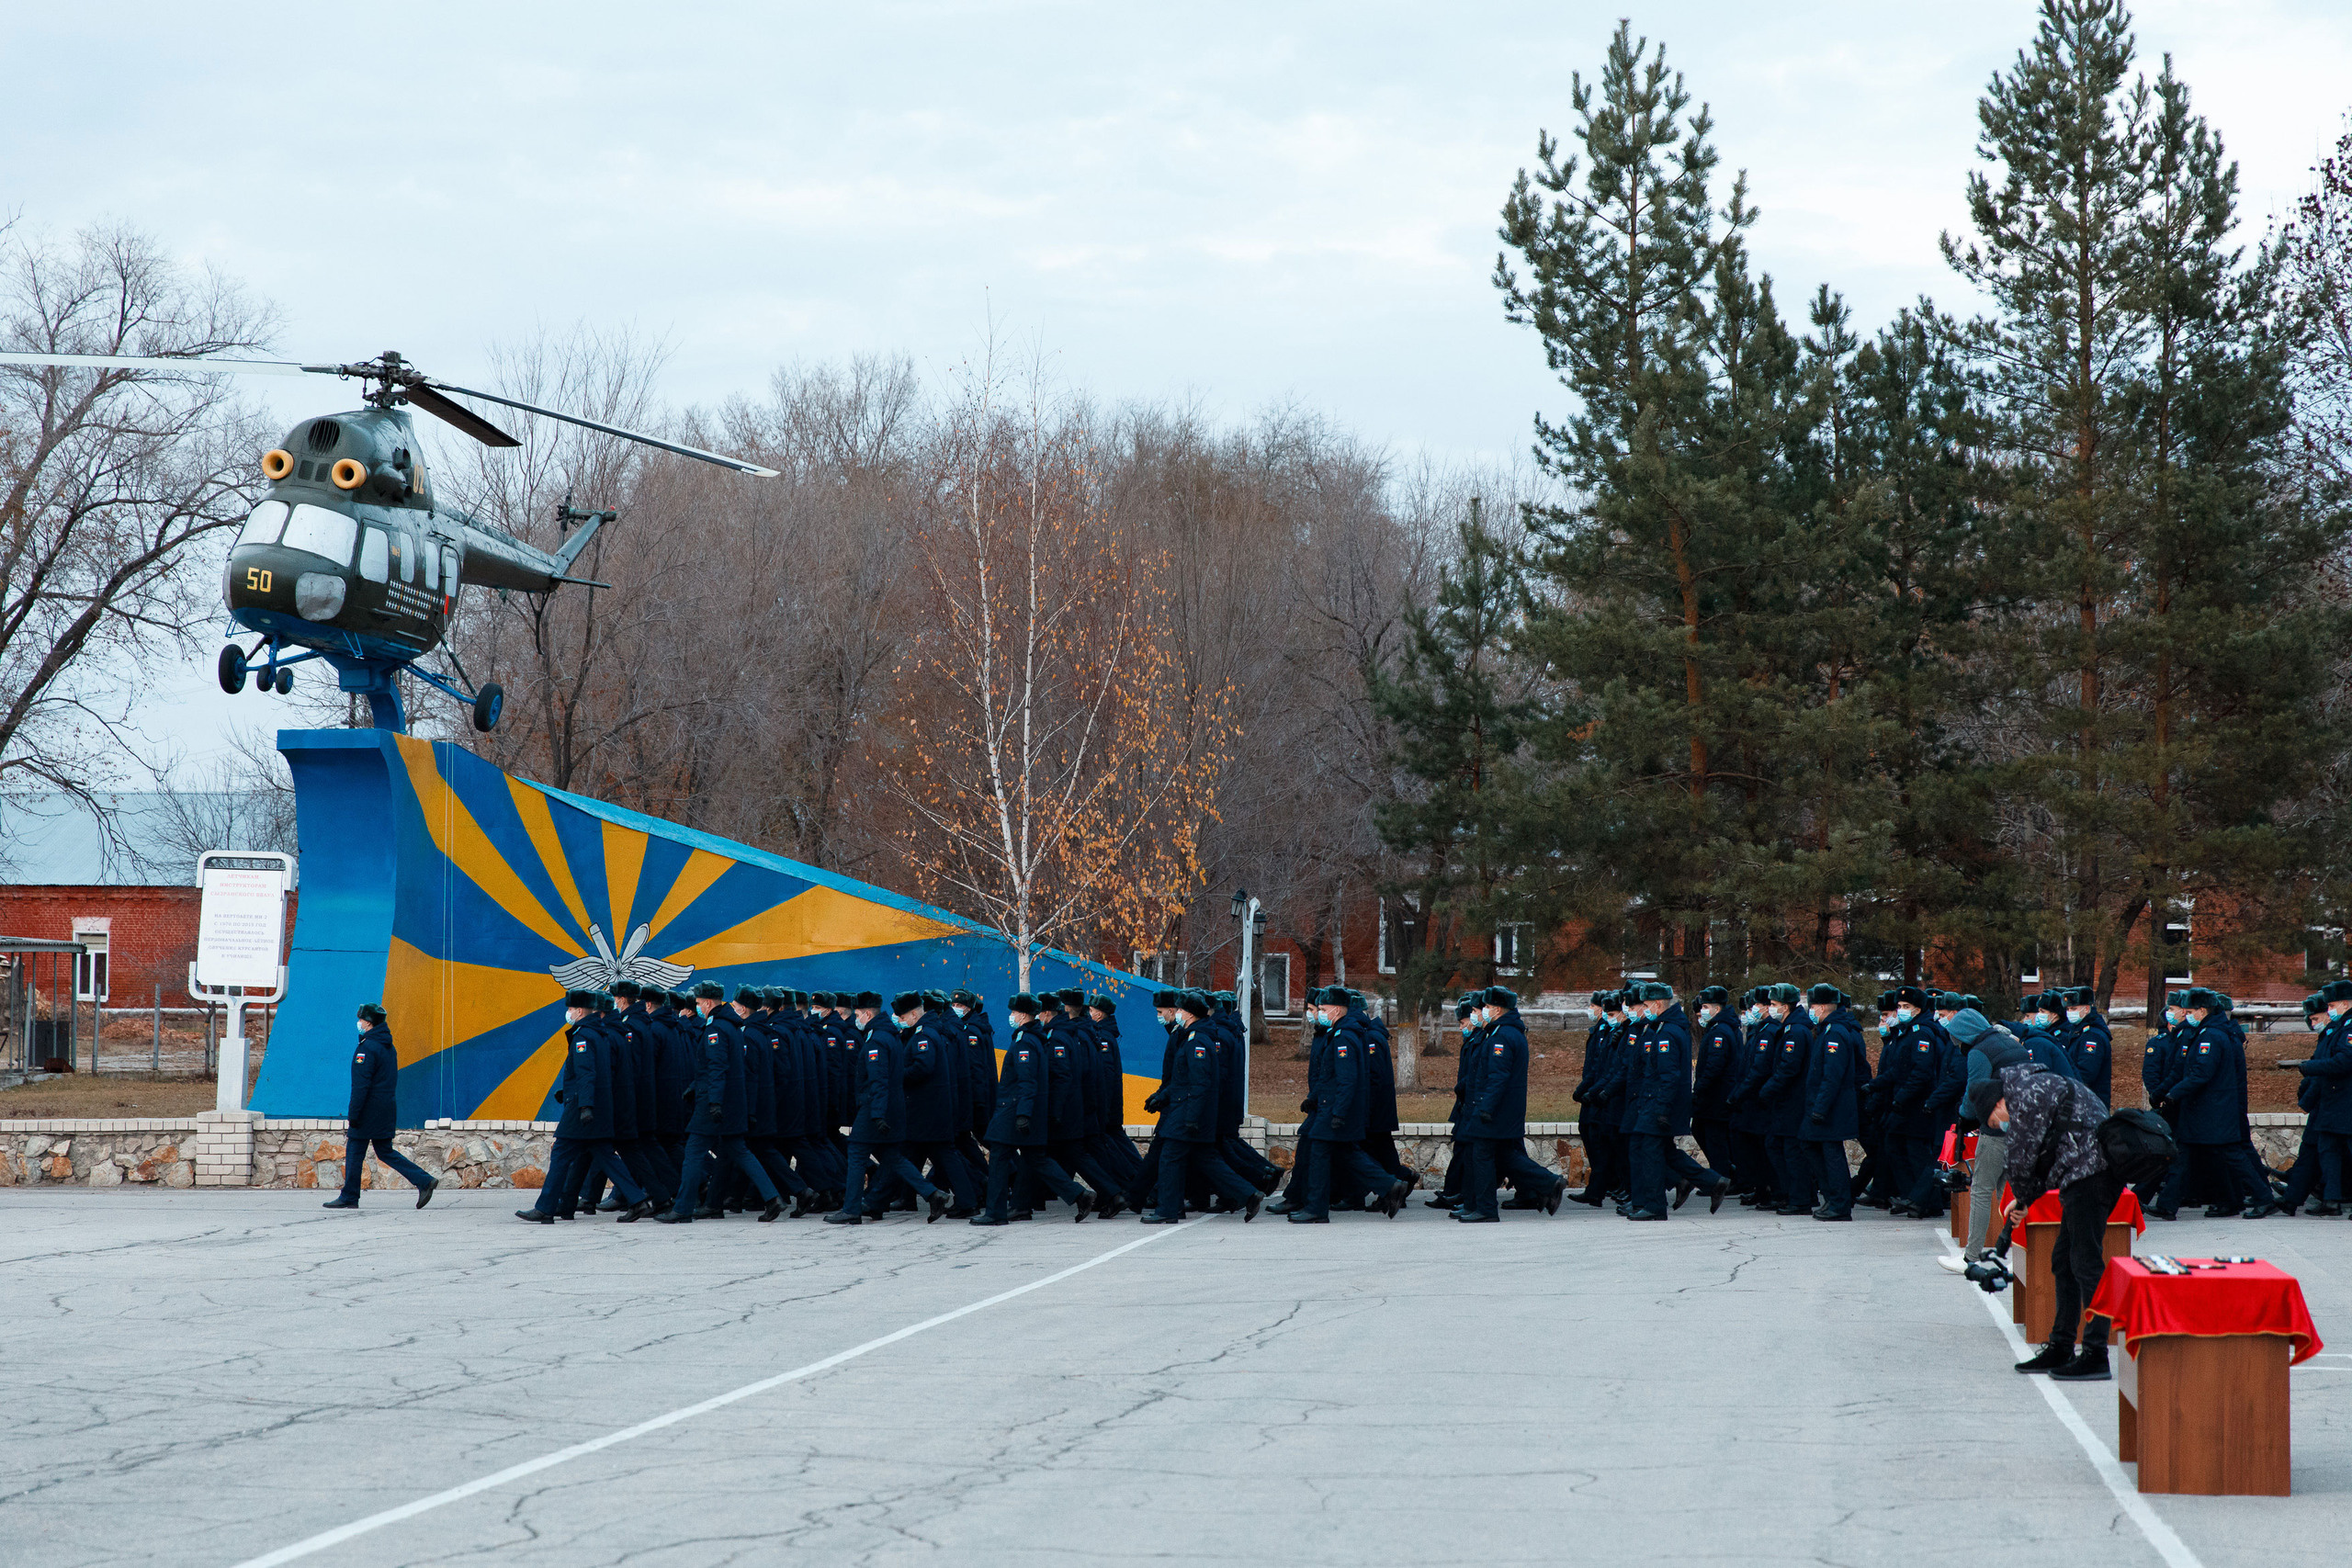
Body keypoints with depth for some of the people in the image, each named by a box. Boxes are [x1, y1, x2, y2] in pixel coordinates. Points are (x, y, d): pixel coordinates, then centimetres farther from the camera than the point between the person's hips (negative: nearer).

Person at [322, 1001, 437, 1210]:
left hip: (369, 1112, -9)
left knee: (354, 1152, 1)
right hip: (387, 1110, 9)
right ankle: (424, 1181, 1)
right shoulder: (388, 1047, 14)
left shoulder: (367, 1048, -15)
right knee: (385, 1152, 12)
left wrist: (353, 1114, -17)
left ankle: (349, 1198, 7)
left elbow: (361, 1085, -19)